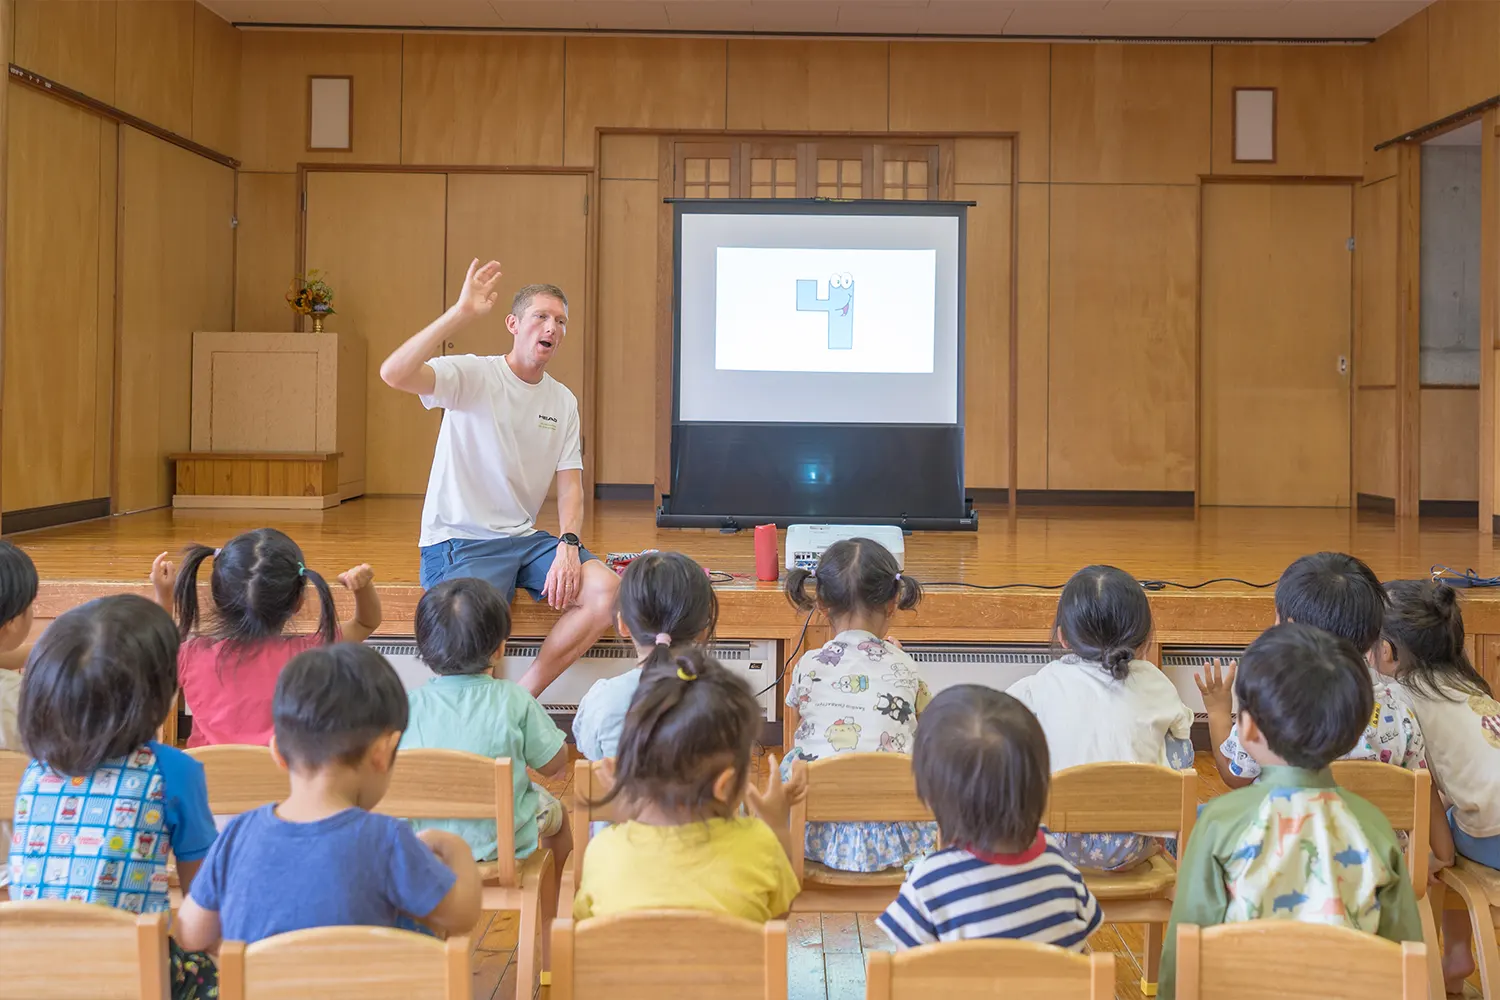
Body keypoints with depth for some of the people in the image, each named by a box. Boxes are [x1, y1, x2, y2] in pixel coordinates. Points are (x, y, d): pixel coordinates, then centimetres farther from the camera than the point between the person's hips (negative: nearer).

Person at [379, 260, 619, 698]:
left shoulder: (563, 401, 11)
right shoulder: (472, 375, -7)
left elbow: (570, 484, 9)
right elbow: (393, 374, -26)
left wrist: (567, 546, -11)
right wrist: (462, 313, -28)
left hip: (524, 538, 6)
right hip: (459, 541, -6)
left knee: (606, 589, -17)